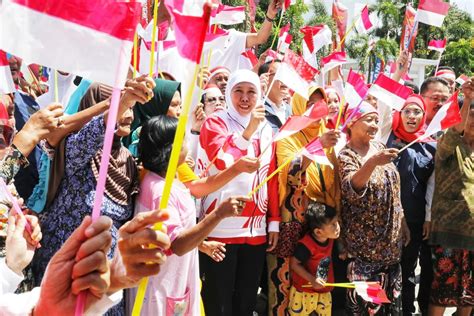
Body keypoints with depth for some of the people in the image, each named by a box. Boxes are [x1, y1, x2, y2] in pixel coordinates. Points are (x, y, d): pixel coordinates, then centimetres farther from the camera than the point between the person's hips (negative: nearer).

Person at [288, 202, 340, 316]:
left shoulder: (330, 239, -7)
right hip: (304, 292, -7)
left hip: (324, 292, 7)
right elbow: (294, 264, -21)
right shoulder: (306, 245, -30)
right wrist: (312, 279, -25)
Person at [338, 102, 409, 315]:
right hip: (363, 241, -6)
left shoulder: (379, 147, 4)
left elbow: (393, 191, 13)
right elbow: (351, 189, -35)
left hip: (391, 238, 6)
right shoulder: (346, 156, -15)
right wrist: (372, 162, -49)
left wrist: (402, 223, 14)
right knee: (365, 297, 0)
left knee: (390, 293, 15)